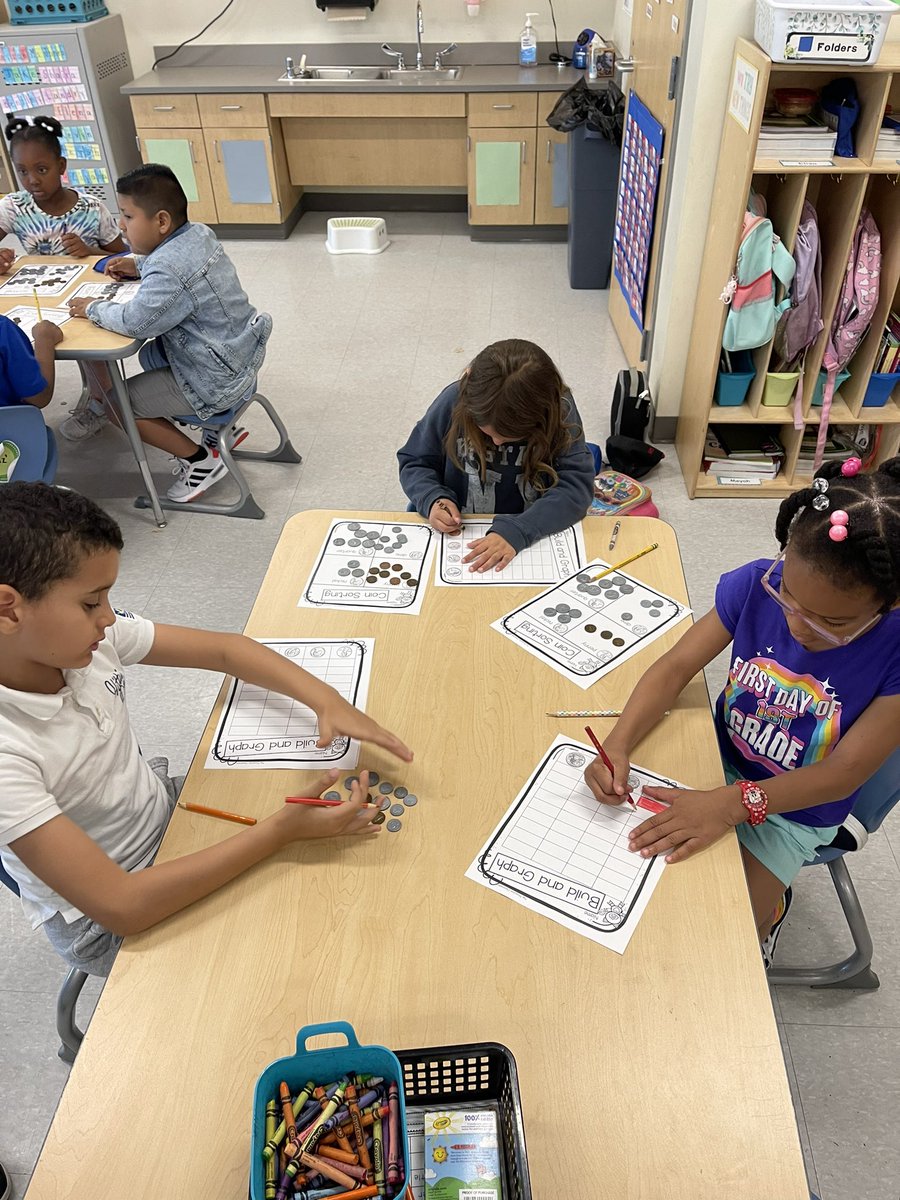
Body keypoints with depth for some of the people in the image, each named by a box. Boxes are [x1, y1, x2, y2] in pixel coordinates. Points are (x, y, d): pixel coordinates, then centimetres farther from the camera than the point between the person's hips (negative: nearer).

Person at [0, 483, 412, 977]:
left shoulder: (81, 632, -18)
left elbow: (222, 648, -8)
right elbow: (120, 906, -35)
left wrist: (327, 700, -23)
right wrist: (281, 831, -36)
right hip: (106, 923, -5)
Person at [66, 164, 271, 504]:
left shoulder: (168, 273, -27)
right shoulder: (200, 234, 3)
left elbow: (135, 321, -29)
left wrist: (93, 308, -11)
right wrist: (139, 265, 9)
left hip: (216, 381, -9)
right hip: (242, 356, 9)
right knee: (150, 356, 31)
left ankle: (201, 460, 6)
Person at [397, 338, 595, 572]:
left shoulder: (559, 410, -14)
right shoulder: (455, 400, -12)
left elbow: (576, 485, -20)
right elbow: (414, 462, 2)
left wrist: (516, 532, -33)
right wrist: (432, 499, -19)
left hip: (532, 541, 1)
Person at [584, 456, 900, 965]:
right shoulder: (757, 584, -20)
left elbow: (844, 772, -23)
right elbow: (675, 668, -15)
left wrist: (732, 804, -36)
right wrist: (619, 745, -31)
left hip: (795, 809, -3)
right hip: (721, 758, 4)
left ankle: (770, 903, 20)